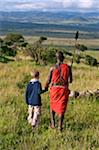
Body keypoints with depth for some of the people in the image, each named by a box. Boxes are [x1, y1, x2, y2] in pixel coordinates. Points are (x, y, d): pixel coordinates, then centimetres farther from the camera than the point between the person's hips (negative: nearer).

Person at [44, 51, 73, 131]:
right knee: (61, 108, 6)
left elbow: (48, 81, -1)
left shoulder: (53, 68, -5)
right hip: (64, 89, 0)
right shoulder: (68, 67, -5)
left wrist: (46, 87, 18)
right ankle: (60, 126, 3)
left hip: (54, 89, 1)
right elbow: (70, 81, -5)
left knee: (52, 106, 20)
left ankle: (53, 123, 14)